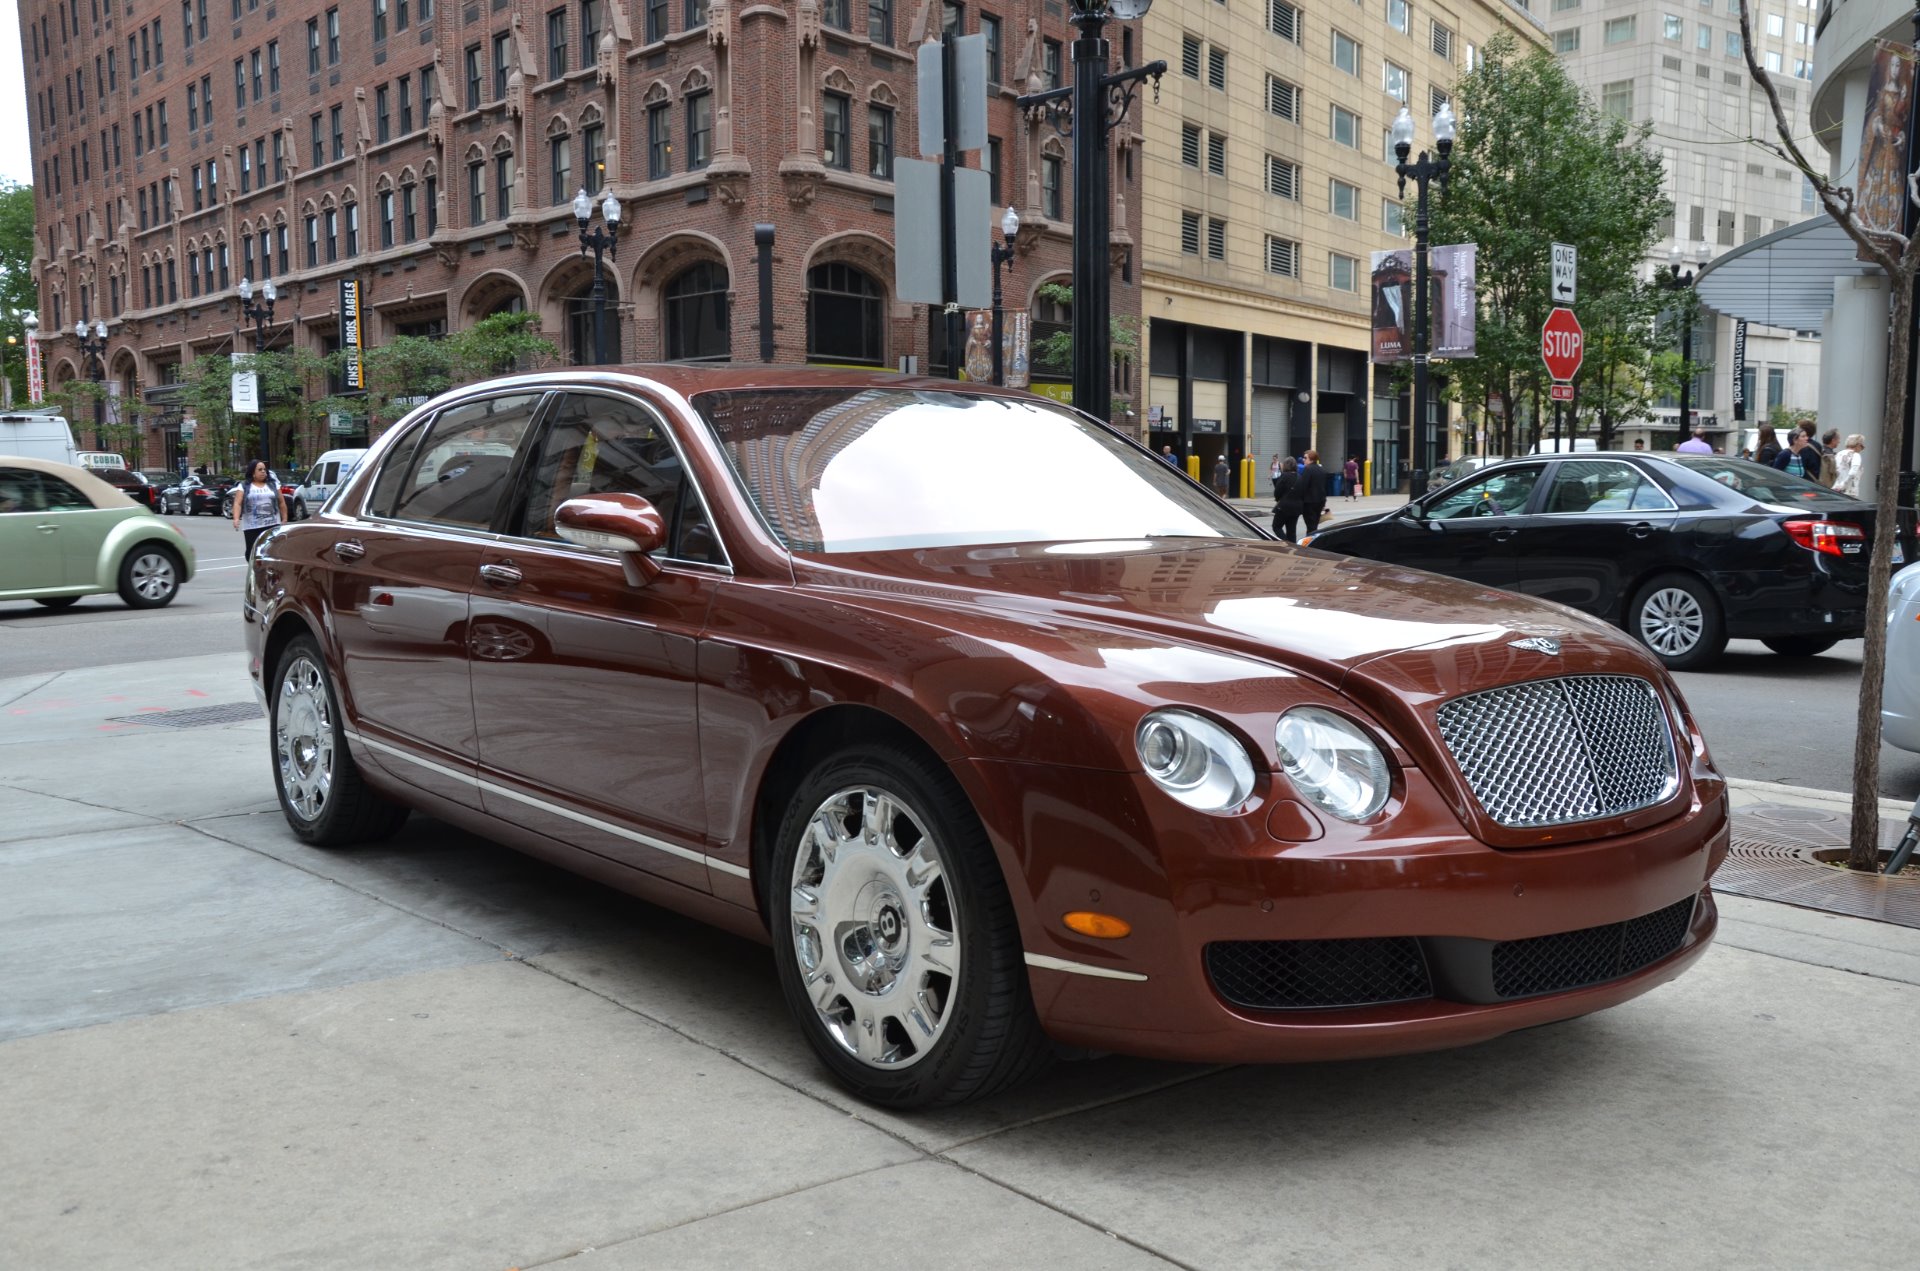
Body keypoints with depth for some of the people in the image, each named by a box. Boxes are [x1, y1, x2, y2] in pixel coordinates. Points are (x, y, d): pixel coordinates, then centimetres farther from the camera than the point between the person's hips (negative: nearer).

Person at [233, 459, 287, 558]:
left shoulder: (273, 485, 13)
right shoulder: (244, 486, 5)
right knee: (253, 551, 1)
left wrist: (284, 520, 8)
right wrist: (236, 518, -20)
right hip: (252, 527, -1)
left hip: (273, 525, 1)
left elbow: (282, 503, 14)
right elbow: (237, 504, -4)